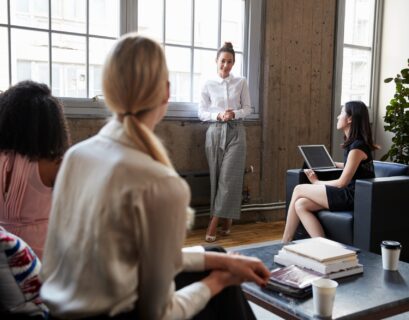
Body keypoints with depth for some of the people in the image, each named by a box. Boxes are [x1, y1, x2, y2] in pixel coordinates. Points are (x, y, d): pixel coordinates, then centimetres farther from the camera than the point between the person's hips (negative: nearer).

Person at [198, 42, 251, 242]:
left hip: (235, 132, 0)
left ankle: (214, 224, -6)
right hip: (215, 131, 1)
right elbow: (202, 113, 2)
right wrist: (218, 116, -15)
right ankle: (226, 219, 14)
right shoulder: (208, 85, 4)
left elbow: (247, 109, 6)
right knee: (217, 176, 1)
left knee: (229, 177, -9)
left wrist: (234, 114, -14)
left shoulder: (241, 83, 5)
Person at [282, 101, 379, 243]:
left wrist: (316, 182, -1)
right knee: (300, 205, -7)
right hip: (349, 195, 9)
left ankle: (284, 244, 0)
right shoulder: (353, 142, 13)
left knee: (299, 190, -7)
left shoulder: (357, 146, -16)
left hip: (353, 197, -9)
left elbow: (342, 183, -14)